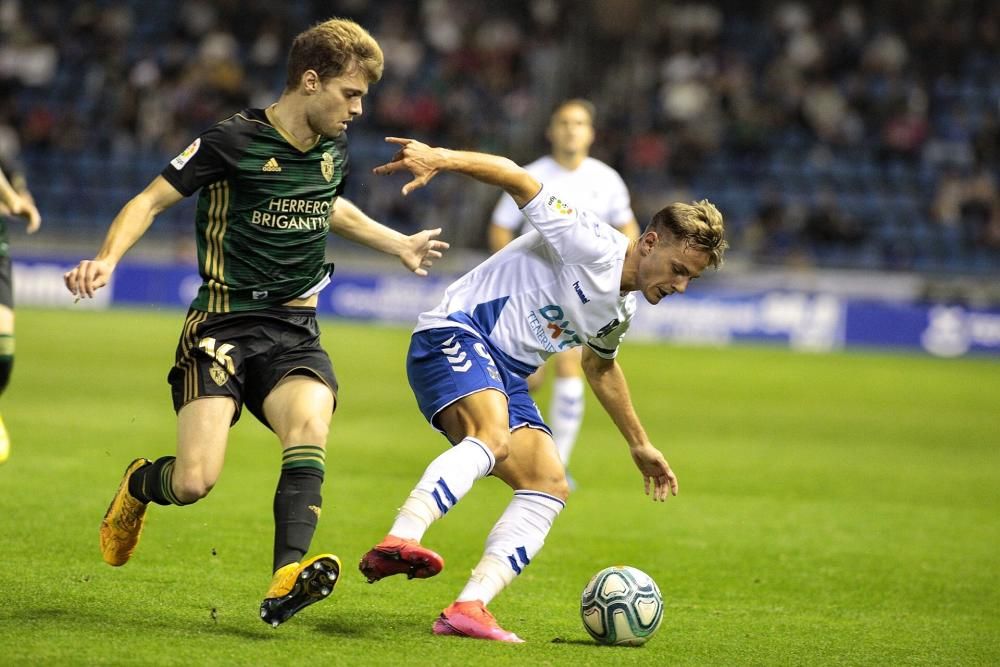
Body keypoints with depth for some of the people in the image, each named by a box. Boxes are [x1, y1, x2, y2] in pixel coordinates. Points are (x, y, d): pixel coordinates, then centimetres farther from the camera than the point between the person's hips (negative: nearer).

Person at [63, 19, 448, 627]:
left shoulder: (333, 153, 11)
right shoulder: (236, 141, -9)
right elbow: (152, 200, -5)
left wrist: (399, 245, 45)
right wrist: (107, 259, -22)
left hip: (296, 331, 4)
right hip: (224, 325, -4)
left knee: (310, 424, -29)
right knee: (196, 482, -16)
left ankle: (286, 583, -41)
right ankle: (139, 485, 22)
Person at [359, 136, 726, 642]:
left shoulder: (621, 310, 15)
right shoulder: (591, 244, -12)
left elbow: (600, 365, 36)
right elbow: (519, 180, -19)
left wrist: (639, 445, 40)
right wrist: (442, 159, -35)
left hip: (505, 376, 9)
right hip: (456, 335, -9)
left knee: (550, 488, -5)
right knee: (492, 435, -36)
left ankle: (467, 609, -17)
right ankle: (398, 542, -55)